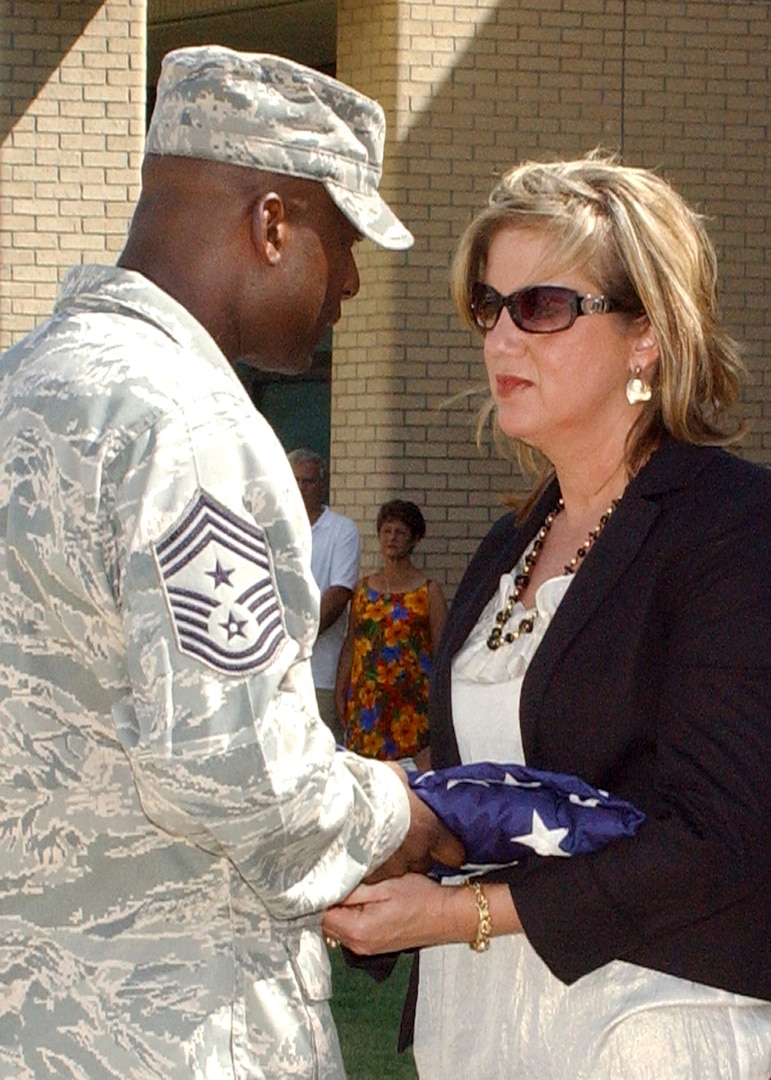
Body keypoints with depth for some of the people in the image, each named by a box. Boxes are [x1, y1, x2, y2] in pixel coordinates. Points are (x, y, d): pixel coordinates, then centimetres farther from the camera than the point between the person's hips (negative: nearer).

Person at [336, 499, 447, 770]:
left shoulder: (428, 591, 1)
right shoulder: (364, 588, 14)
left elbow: (442, 651, -2)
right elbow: (350, 644, 17)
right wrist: (340, 692, 9)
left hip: (410, 700, -4)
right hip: (366, 698, 4)